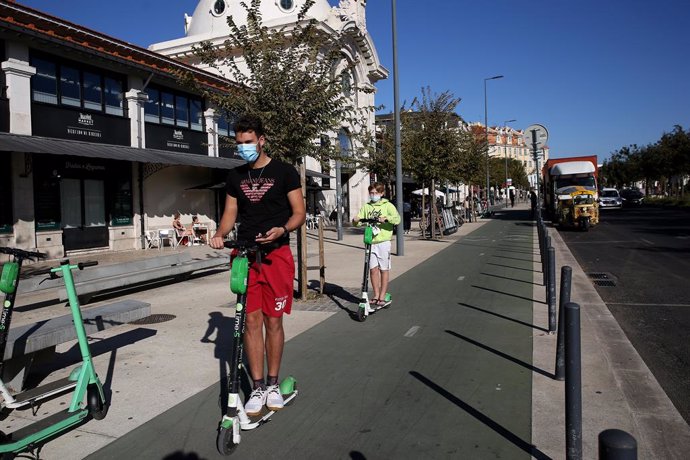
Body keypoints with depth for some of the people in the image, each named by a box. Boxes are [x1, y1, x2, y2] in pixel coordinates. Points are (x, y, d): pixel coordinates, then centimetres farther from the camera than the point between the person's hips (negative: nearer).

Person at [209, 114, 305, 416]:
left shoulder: (284, 172, 0)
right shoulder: (235, 176, 13)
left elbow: (299, 212, -1)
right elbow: (230, 213, 15)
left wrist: (282, 229, -21)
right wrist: (220, 234, -6)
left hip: (276, 253, -3)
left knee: (273, 321, 3)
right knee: (251, 320, 2)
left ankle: (273, 384, 19)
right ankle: (258, 388, 12)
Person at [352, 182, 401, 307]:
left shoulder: (387, 205, 2)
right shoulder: (366, 207, 13)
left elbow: (397, 219, -10)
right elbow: (358, 220, 9)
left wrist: (386, 218, -27)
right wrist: (355, 220, -14)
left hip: (383, 242, -3)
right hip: (370, 242, 3)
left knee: (384, 269, 3)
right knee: (373, 269, 4)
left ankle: (382, 297, 10)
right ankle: (376, 296, 17)